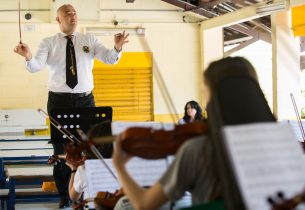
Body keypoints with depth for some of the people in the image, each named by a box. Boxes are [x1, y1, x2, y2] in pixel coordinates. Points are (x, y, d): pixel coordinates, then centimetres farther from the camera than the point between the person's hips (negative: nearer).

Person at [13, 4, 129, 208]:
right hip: (59, 101, -1)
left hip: (85, 100, 1)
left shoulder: (89, 40, 5)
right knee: (61, 148, 5)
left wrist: (117, 48, -29)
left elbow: (109, 58, -7)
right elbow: (36, 66, -13)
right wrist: (29, 57, -36)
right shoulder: (49, 43, 1)